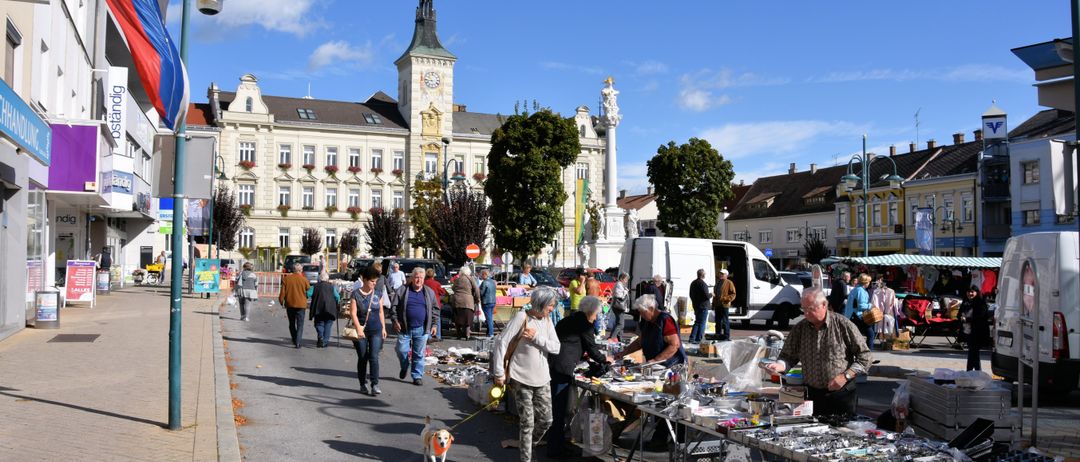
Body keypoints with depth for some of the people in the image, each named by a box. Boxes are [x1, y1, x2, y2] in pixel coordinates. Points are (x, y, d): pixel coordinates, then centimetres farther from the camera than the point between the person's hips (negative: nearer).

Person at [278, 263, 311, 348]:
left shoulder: (286, 278, -3)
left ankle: (294, 340, 25)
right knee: (300, 324, 2)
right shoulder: (304, 279, -7)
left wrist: (281, 301, 11)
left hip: (289, 304, 2)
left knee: (292, 324, 18)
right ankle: (298, 342, -9)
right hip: (301, 304, -2)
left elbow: (283, 292, -2)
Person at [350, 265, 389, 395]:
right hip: (361, 331, -2)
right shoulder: (356, 294, -4)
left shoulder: (378, 294, 8)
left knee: (374, 357, -7)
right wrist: (358, 328, -16)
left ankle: (375, 385, -7)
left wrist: (383, 328, 10)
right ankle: (363, 384, 19)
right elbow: (353, 313, -8)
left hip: (376, 331, 2)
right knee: (362, 358, 7)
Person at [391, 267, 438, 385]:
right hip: (404, 328, -1)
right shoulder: (402, 290, 2)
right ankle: (405, 367, 31)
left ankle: (417, 376, 15)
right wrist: (395, 320, -7)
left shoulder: (429, 292, 7)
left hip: (421, 329, 1)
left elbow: (434, 309, 11)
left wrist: (433, 324, 5)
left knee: (419, 354, 4)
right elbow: (394, 307, 3)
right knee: (402, 350, 2)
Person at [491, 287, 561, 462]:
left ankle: (526, 444, 34)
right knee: (527, 422, 0)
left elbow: (556, 348, -1)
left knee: (546, 420, 10)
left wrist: (536, 337, -15)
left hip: (542, 379, 6)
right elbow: (501, 344, -14)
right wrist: (499, 373, -15)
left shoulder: (547, 320, 6)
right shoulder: (521, 317, -12)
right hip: (521, 379, -6)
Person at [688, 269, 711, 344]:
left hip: (696, 306, 8)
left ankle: (692, 338, 10)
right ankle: (698, 339, -1)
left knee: (697, 322, 17)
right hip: (703, 306, -8)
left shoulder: (693, 283, 9)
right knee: (702, 323, 0)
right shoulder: (703, 283, -17)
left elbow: (691, 295, 17)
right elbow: (706, 296, -22)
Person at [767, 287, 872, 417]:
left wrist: (845, 376, -15)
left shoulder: (843, 325, -8)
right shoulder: (799, 328, 1)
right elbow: (789, 356, 5)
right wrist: (779, 366, -17)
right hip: (812, 394, 3)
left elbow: (864, 356, -5)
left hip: (841, 393, -3)